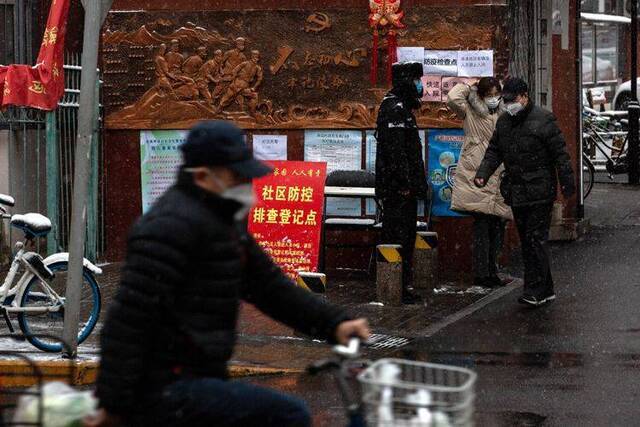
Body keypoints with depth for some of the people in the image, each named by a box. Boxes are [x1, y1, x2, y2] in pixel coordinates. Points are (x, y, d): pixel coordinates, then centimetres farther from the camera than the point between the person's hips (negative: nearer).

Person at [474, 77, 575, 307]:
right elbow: (494, 152, 15)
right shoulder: (503, 122, 12)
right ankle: (545, 290, 17)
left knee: (536, 239, -11)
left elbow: (560, 154, -9)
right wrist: (483, 174, -2)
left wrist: (567, 183, -11)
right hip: (517, 192, 8)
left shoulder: (543, 120, -10)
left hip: (539, 191, -8)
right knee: (527, 241, 10)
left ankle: (535, 290, -11)